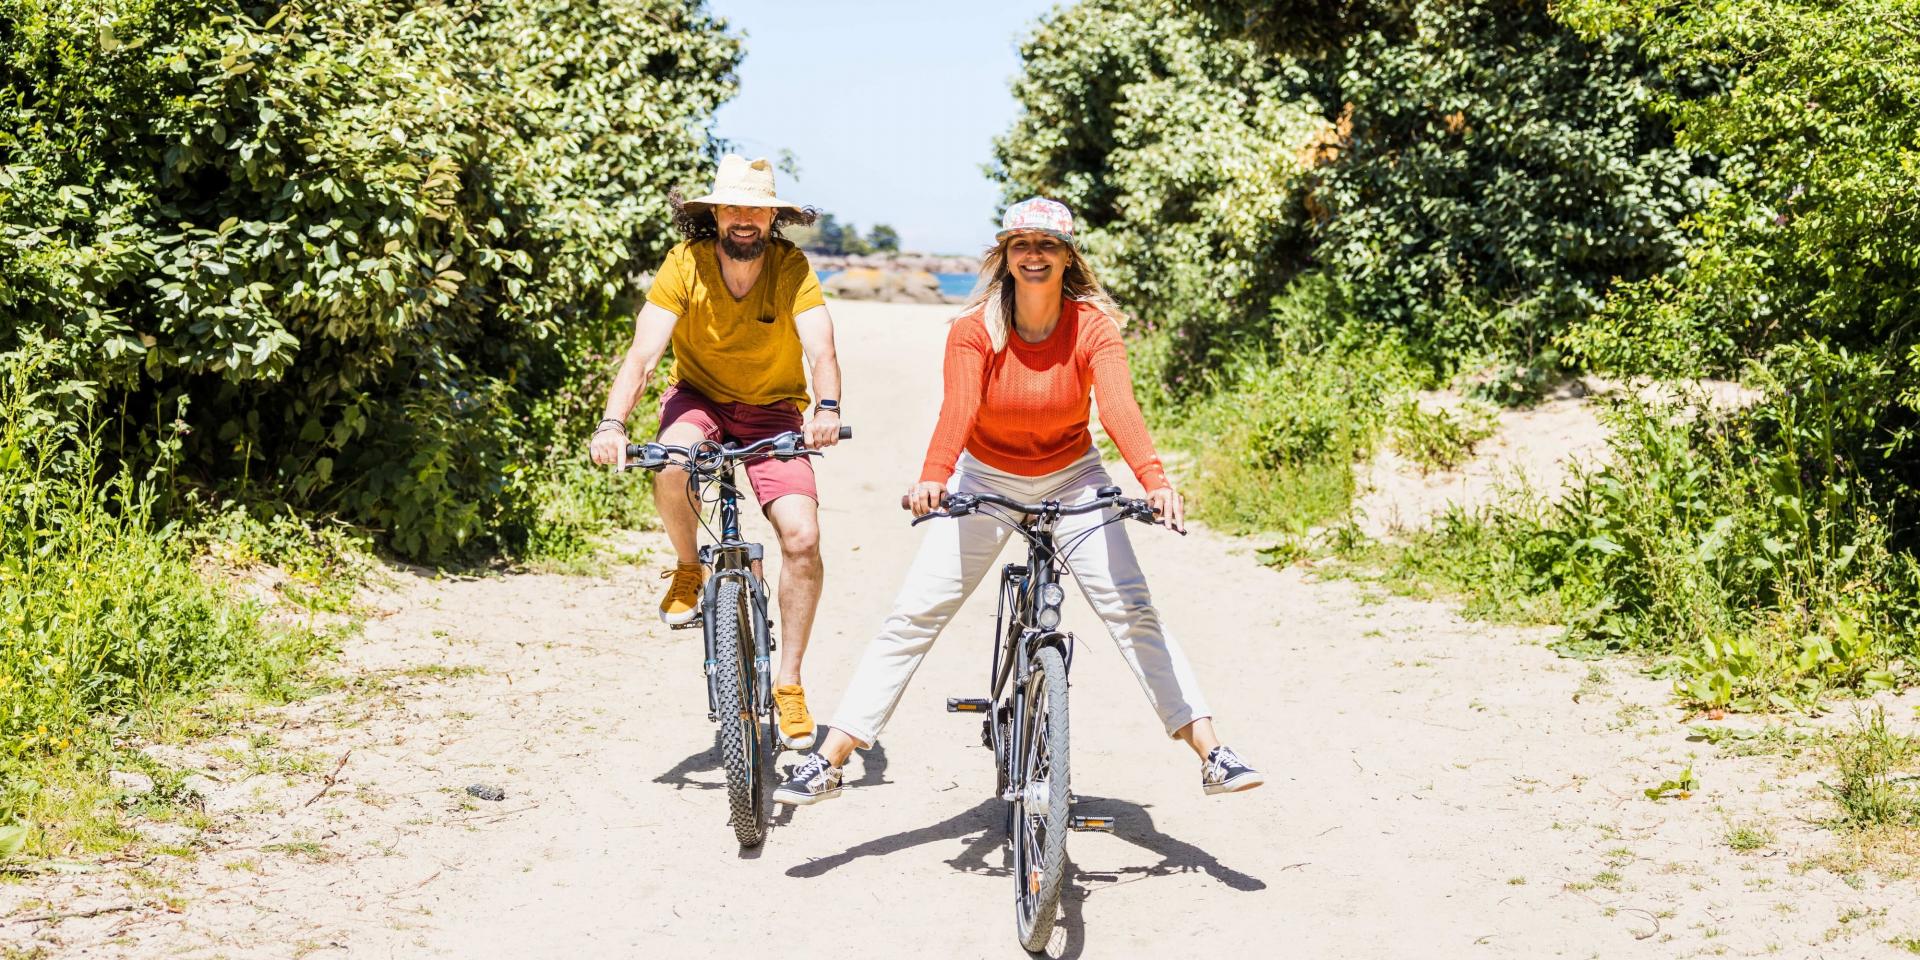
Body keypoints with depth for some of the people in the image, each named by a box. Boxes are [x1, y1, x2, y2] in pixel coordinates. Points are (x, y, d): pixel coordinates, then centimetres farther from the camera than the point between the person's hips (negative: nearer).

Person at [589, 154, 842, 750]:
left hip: (772, 411, 0)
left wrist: (827, 409, -52)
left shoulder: (792, 268, -18)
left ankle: (788, 684, -4)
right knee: (671, 465, -36)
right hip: (699, 398, 0)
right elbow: (643, 353, -27)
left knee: (802, 535, -18)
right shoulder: (686, 265, -19)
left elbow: (820, 349, -30)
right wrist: (612, 423, -44)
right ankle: (688, 571, -4)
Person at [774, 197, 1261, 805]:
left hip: (1071, 478, 0)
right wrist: (932, 479, -51)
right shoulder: (975, 328, -16)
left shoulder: (1093, 325, -16)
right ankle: (827, 764, -4)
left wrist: (1155, 481, -48)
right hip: (986, 479, 0)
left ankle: (1212, 755, -8)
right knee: (913, 617, -7)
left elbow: (1119, 408, -31)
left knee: (1131, 611, -12)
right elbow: (958, 408, -32)